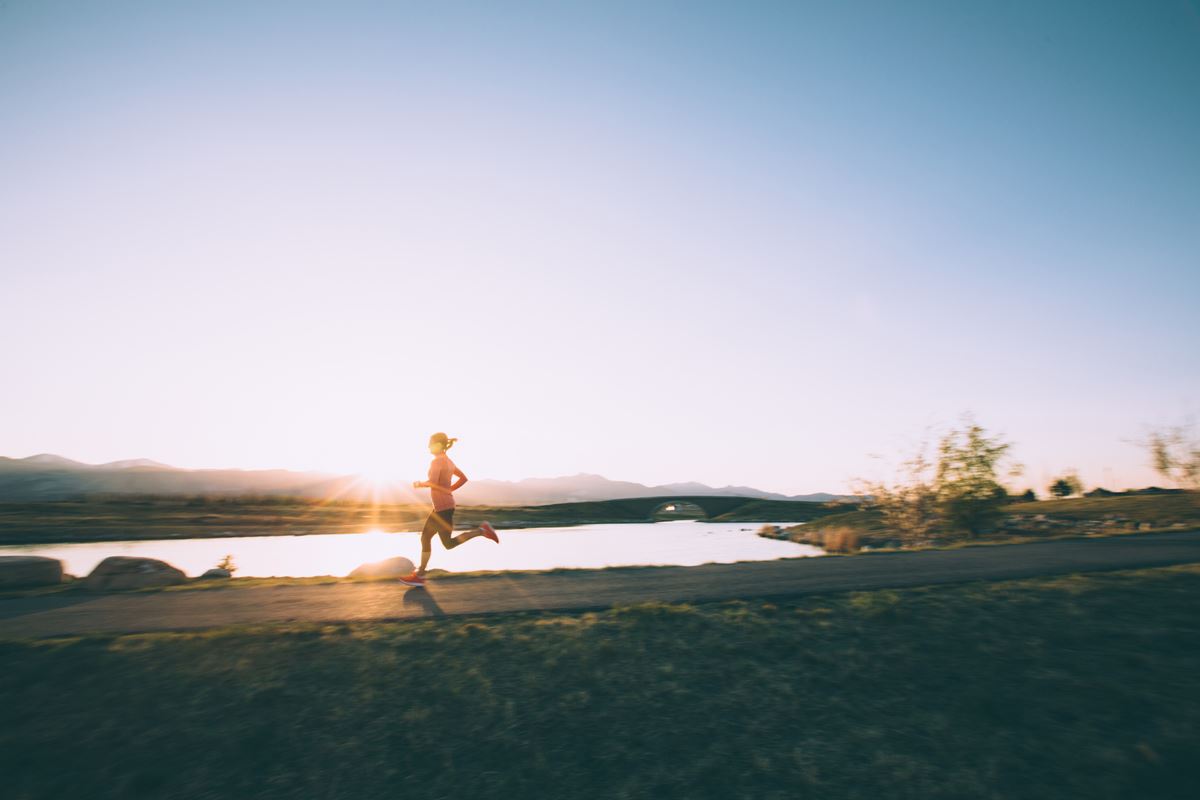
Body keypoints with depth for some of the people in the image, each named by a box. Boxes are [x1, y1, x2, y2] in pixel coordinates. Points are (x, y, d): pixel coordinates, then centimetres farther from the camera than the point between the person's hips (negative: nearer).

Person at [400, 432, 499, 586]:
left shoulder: (436, 461, -15)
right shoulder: (448, 461, 12)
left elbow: (432, 483, -27)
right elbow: (463, 478, 17)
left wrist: (420, 484, -8)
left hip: (443, 508, -9)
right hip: (440, 507, 9)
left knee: (448, 544, 0)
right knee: (425, 537, 13)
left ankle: (482, 530, -4)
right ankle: (419, 575, 18)